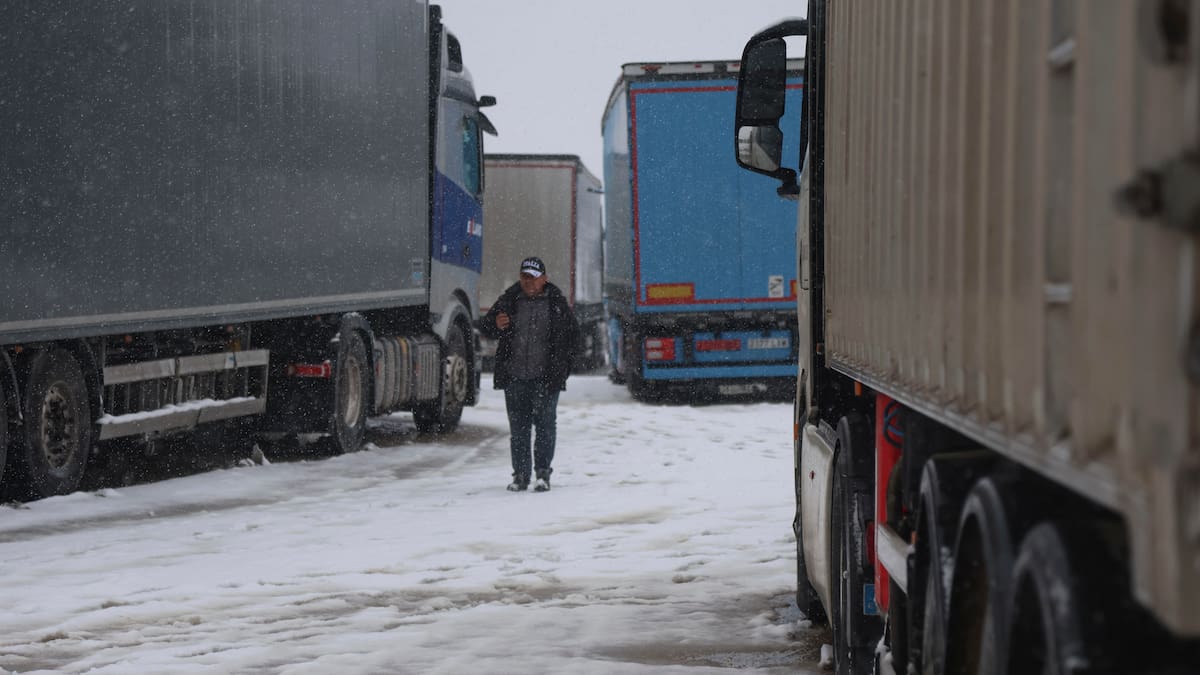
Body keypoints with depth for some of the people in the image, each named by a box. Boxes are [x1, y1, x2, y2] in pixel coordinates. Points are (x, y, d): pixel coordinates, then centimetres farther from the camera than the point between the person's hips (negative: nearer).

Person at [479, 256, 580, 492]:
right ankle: (520, 474, 10)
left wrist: (563, 363, 4)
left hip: (545, 376, -1)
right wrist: (496, 326, -17)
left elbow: (573, 334, 13)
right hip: (514, 375, 1)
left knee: (545, 423, -3)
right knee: (518, 426, 4)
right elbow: (484, 327, 7)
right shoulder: (509, 300, 5)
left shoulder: (557, 303, 5)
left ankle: (543, 473, 3)